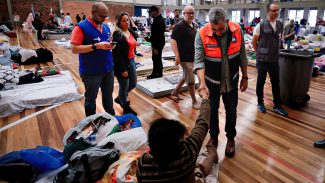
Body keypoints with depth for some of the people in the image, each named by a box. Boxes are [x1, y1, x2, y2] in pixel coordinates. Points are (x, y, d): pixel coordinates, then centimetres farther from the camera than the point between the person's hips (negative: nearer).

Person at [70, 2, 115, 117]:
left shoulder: (106, 27, 9)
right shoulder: (81, 27, -12)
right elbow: (74, 49, -18)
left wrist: (110, 45, -3)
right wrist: (96, 46, -26)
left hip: (108, 69, 6)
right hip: (91, 71, -6)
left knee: (108, 96, 19)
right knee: (90, 98, 11)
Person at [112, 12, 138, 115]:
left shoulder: (131, 32, 9)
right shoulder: (117, 34, -14)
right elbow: (117, 53, -19)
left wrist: (133, 61, 15)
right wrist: (123, 69, -20)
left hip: (131, 61, 8)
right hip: (121, 64, -8)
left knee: (133, 84, 18)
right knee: (124, 86, 6)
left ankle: (119, 98, 42)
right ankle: (126, 108, 26)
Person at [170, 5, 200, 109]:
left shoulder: (193, 26, 13)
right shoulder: (179, 26, -13)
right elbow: (173, 40, -19)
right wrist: (177, 56, -28)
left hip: (193, 57, 9)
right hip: (185, 57, -9)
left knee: (186, 77, 20)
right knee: (191, 80, -2)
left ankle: (174, 92, 36)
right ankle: (194, 101, 10)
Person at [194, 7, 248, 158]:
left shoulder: (237, 30, -12)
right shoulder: (202, 34, -20)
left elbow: (242, 56, -1)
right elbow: (199, 60, -22)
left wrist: (245, 77, 4)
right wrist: (202, 82, -35)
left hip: (231, 80, 2)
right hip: (211, 81, -1)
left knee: (231, 110, 13)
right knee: (212, 110, 13)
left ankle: (231, 138, 37)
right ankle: (213, 137, 39)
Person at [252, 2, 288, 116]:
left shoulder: (280, 25, 5)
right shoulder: (260, 25, -9)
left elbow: (279, 40, 17)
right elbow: (254, 42, -2)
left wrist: (275, 52, 13)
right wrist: (260, 53, 4)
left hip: (275, 59, 4)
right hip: (262, 59, -4)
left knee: (276, 82, 9)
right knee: (261, 81, 7)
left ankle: (277, 105, 20)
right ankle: (260, 103, 23)